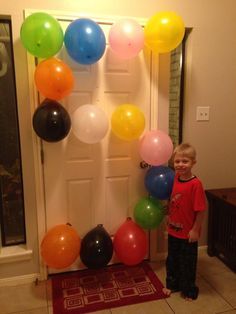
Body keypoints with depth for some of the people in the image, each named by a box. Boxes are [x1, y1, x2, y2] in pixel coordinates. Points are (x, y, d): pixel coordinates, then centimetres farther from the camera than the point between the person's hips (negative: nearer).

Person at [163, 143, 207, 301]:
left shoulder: (196, 184, -24)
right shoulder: (175, 178, -3)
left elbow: (201, 210, -20)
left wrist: (195, 230, -16)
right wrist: (169, 215, 10)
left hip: (188, 233, -6)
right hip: (173, 230, 6)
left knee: (187, 263, 14)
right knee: (172, 259, 23)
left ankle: (189, 290, 37)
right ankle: (172, 284, 45)